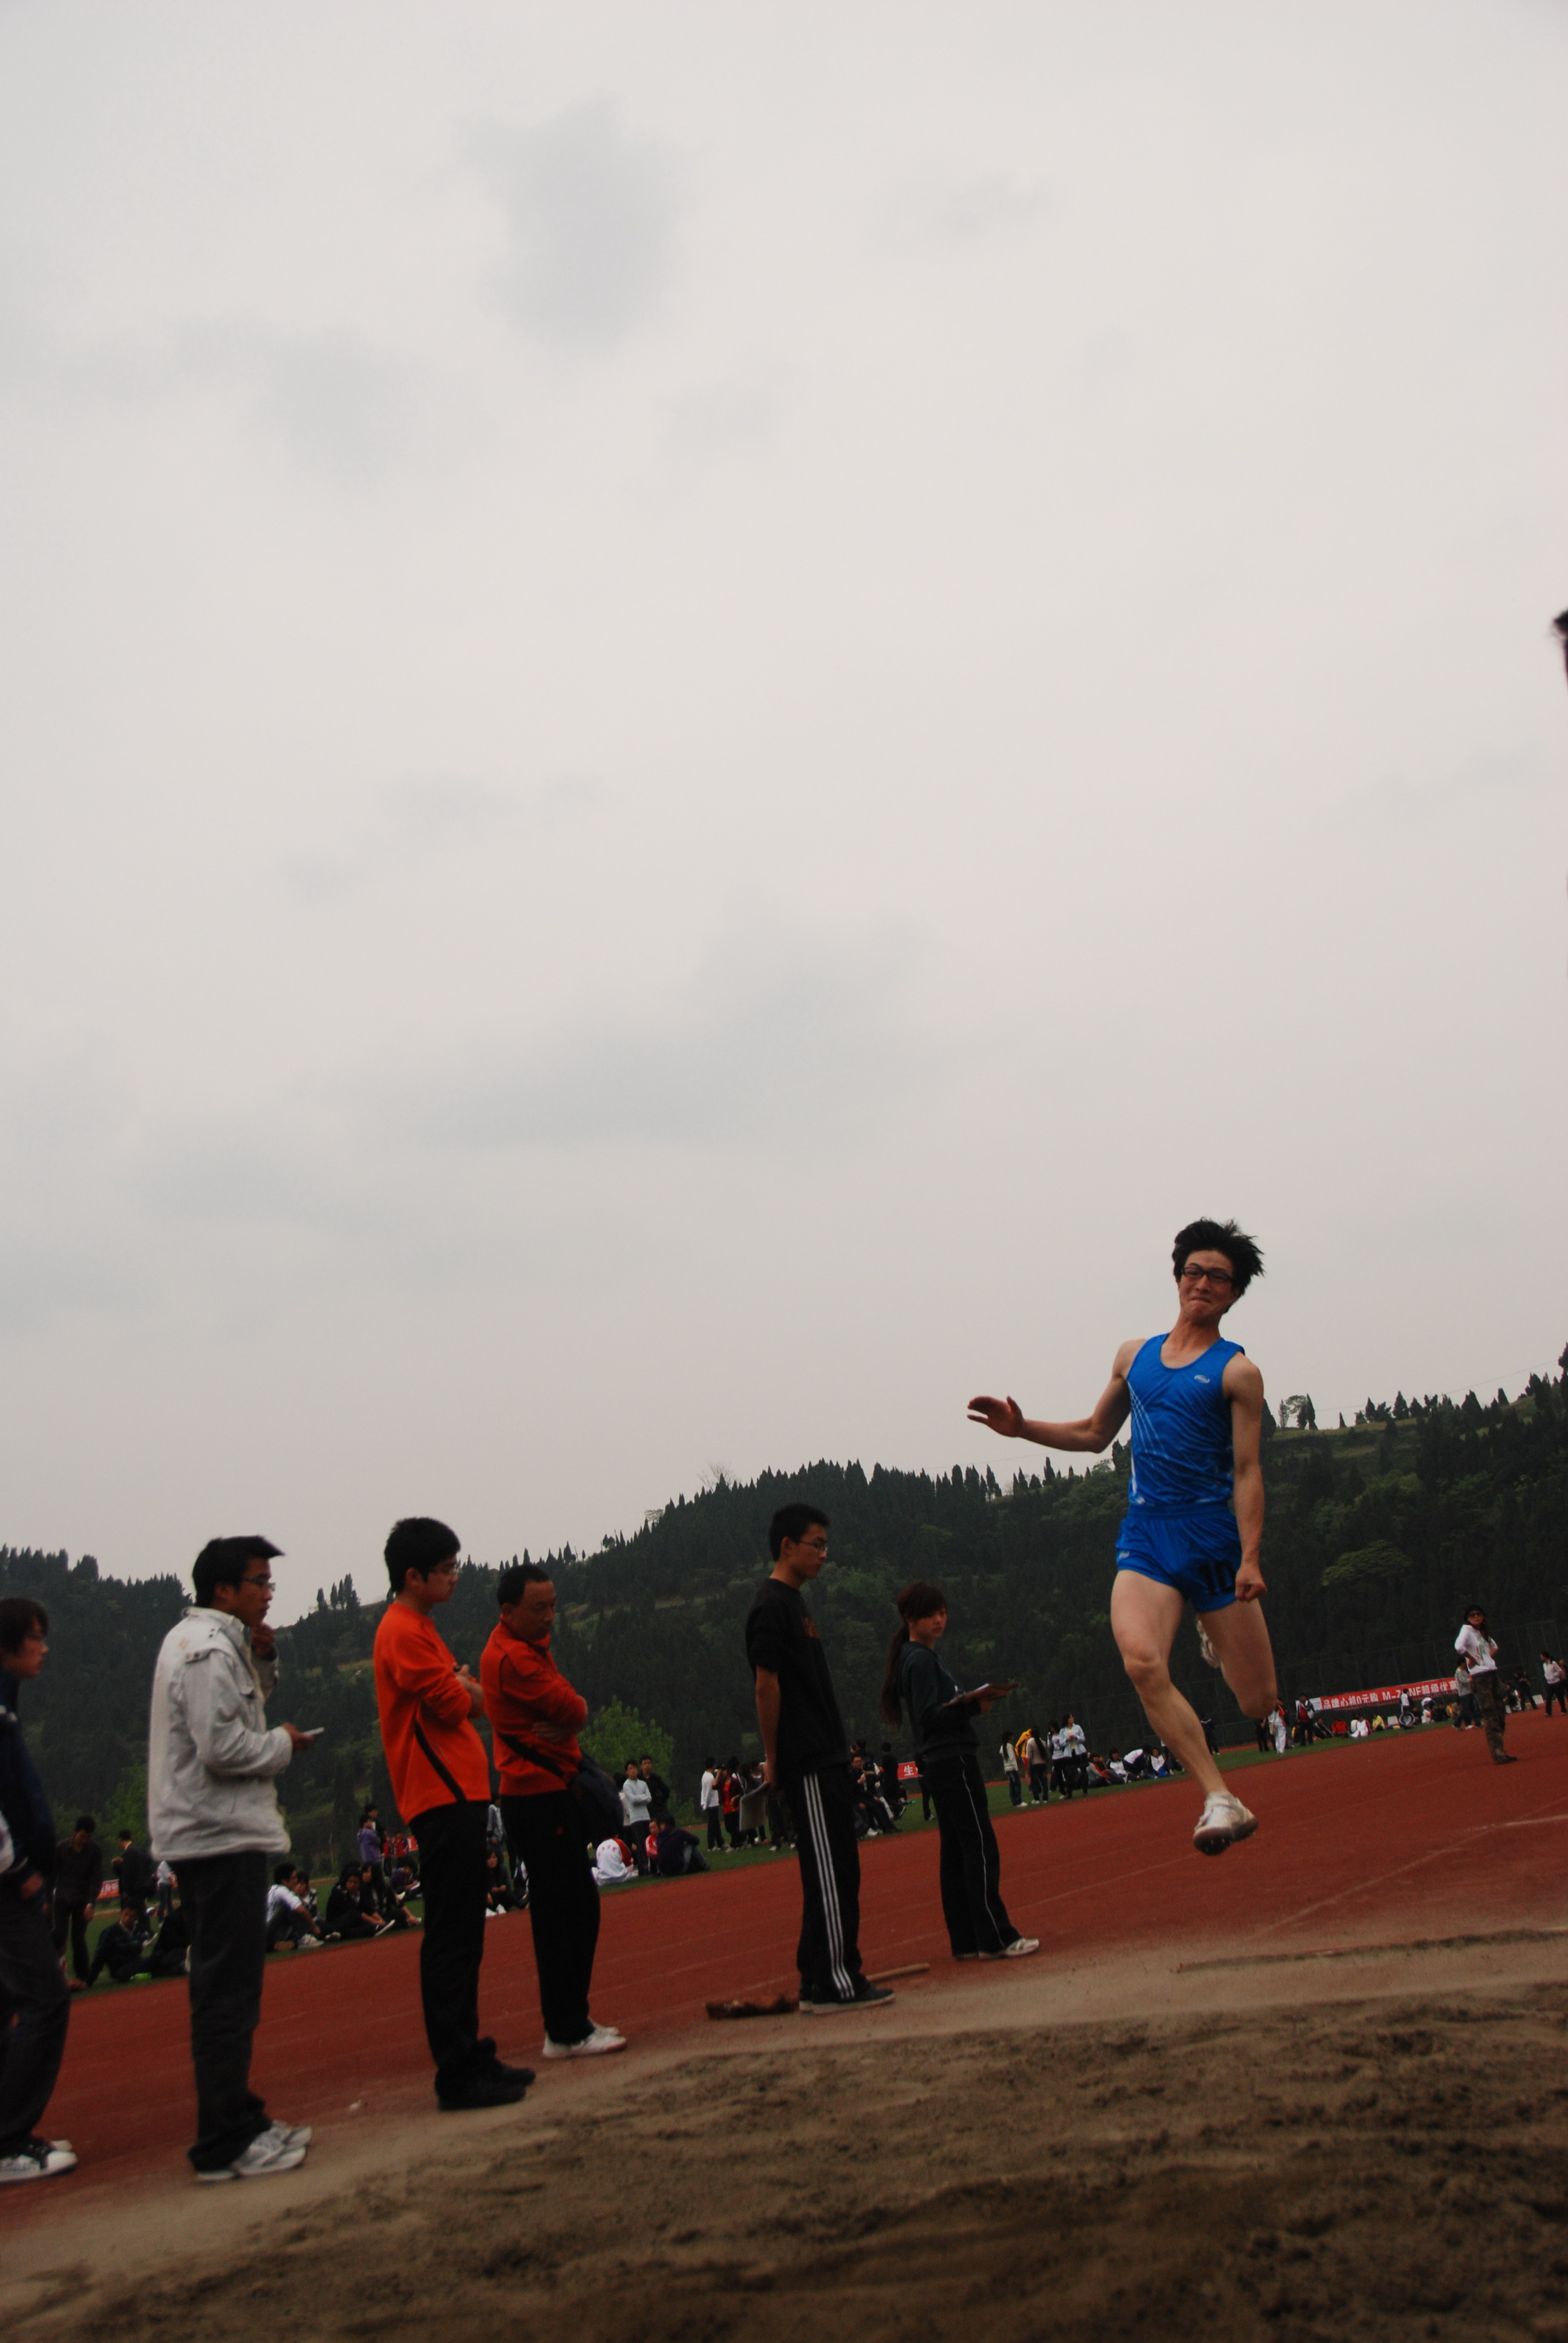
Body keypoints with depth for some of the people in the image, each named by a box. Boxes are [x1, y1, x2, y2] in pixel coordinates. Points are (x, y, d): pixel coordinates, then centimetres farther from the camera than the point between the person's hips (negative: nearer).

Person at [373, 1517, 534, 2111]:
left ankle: (470, 2058, 22)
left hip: (456, 1796, 11)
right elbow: (454, 1704, -16)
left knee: (461, 1938, 15)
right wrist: (464, 1686, 3)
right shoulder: (403, 1634, -13)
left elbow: (471, 1703, 20)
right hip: (442, 1796, -11)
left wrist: (460, 1688, -1)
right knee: (451, 1939, -9)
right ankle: (458, 2076, -6)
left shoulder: (417, 1629, 20)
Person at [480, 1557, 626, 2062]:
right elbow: (574, 1710, -18)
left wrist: (563, 1725, -11)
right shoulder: (512, 1657, -18)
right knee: (559, 1914, -8)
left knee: (579, 1909, 14)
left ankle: (573, 2020, 21)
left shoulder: (530, 1646, 15)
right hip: (539, 1797, -10)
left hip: (555, 1792, 10)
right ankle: (565, 2033, -4)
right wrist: (568, 1719, 3)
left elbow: (575, 1712, 9)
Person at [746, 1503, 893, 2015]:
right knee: (827, 1873, -8)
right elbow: (766, 1685, -16)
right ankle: (828, 1982, -4)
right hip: (807, 1765, -10)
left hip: (826, 1760, 10)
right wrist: (773, 1758, -13)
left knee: (840, 1872, 12)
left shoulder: (793, 1602, 18)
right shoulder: (772, 1605, -13)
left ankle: (832, 1978, 17)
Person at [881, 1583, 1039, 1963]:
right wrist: (973, 1707, -26)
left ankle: (966, 1941, 11)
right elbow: (929, 1715, -19)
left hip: (940, 1764, 10)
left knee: (956, 1852, 9)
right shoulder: (921, 1661, -11)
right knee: (980, 1847, -11)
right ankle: (996, 1938, -13)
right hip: (952, 1761, -10)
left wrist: (969, 1703, 10)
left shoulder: (921, 1658, 19)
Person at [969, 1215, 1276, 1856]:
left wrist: (1249, 1558, -16)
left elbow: (1246, 1473, -5)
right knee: (1142, 1662, -27)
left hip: (1214, 1537, -2)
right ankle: (1221, 1800, -21)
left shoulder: (1237, 1371, 0)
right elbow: (1094, 1435, 26)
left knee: (1257, 1703, 3)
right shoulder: (1134, 1356, 14)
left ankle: (1220, 1635, 40)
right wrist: (1022, 1428, 13)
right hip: (1146, 1537, 2)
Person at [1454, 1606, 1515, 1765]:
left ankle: (1500, 1752, 16)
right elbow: (1459, 1646, -28)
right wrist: (1472, 1658, -14)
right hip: (1479, 1677, -9)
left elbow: (1493, 1645, 37)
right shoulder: (1467, 1630, -7)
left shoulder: (1482, 1632, 16)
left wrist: (1491, 1656, 17)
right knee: (1490, 1716, -10)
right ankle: (1498, 1755, -11)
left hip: (1492, 1674, 9)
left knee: (1499, 1713, 10)